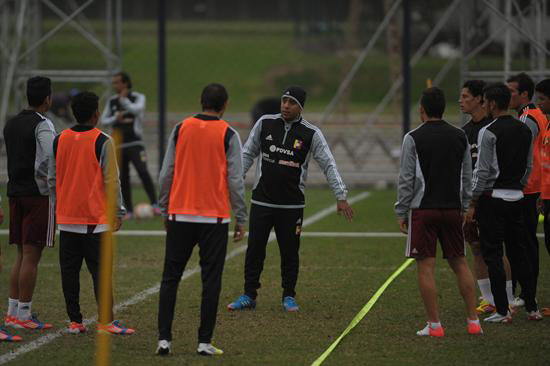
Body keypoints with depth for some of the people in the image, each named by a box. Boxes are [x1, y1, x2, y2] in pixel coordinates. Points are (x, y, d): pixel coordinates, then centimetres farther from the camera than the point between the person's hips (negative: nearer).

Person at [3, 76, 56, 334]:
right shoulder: (42, 126, -12)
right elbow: (45, 165, -19)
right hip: (38, 194, -8)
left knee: (22, 255, 13)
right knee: (31, 256, -5)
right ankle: (23, 315, -5)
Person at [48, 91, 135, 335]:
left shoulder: (59, 141, 5)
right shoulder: (102, 142, -9)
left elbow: (52, 179, 11)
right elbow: (111, 180, -8)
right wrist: (118, 213, -1)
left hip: (67, 218, 4)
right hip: (96, 219, -4)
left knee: (69, 270, 7)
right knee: (99, 270, -3)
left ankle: (74, 321, 7)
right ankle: (106, 321, -5)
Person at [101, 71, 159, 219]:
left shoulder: (138, 98, 0)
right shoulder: (112, 101, 11)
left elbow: (136, 109, -20)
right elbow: (103, 120, 9)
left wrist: (123, 99, -14)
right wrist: (116, 119, -8)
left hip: (135, 144, -4)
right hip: (119, 145, 4)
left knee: (143, 172, -21)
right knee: (123, 178, 4)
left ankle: (154, 204, -20)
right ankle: (128, 210, 13)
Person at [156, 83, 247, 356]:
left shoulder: (181, 129, 3)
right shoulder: (228, 135, -4)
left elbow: (166, 174, 5)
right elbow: (236, 180, -5)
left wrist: (165, 210, 16)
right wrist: (241, 219, 3)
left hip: (180, 214, 2)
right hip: (215, 217, -2)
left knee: (170, 277, 8)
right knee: (211, 280, 3)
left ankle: (163, 338, 1)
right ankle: (205, 342, 1)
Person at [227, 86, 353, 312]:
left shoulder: (311, 134, -4)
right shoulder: (265, 123, 1)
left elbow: (328, 165, -5)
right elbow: (248, 154, 11)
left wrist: (340, 196, -13)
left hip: (292, 205, -1)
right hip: (262, 200, 1)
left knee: (289, 251, 3)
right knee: (254, 249, 0)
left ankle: (289, 296, 17)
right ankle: (249, 296, 9)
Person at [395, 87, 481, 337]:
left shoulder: (413, 138, -6)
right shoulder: (460, 137, 8)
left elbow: (406, 179, -7)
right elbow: (467, 177, 11)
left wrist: (401, 213, 0)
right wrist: (464, 208, 18)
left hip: (423, 211, -4)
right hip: (452, 210, 4)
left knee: (426, 267, -1)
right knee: (460, 264, 11)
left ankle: (434, 325, -3)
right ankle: (473, 321, 9)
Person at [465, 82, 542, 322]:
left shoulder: (489, 132, -13)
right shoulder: (525, 130, 8)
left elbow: (482, 171, -14)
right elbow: (529, 166, 13)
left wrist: (472, 204, -10)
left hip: (493, 198, -7)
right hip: (516, 197, 7)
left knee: (493, 255, -1)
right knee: (518, 252, 13)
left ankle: (502, 311, -3)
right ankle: (531, 307, 13)